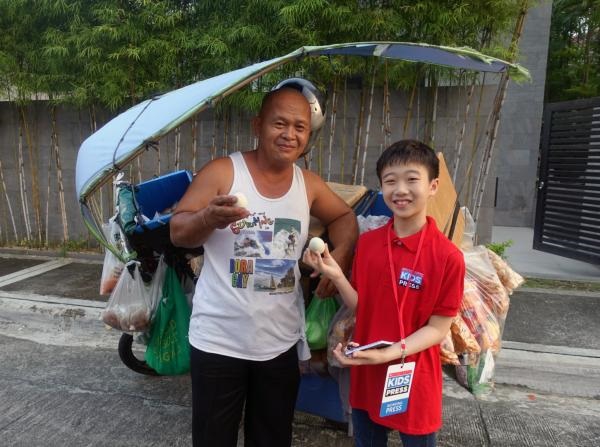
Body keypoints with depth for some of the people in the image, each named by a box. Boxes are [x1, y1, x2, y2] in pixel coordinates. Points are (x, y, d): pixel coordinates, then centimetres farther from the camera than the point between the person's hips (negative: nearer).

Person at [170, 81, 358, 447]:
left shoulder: (310, 184, 3)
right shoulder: (222, 172, -9)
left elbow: (345, 216, 18)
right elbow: (178, 232, -8)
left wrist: (341, 255, -1)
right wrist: (209, 217, -30)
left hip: (282, 342, 4)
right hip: (219, 341, -3)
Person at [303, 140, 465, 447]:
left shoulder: (448, 256, -17)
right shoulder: (366, 242, -5)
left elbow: (437, 328, -12)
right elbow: (360, 308, 1)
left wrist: (388, 355, -24)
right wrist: (336, 276, -16)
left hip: (414, 382, -3)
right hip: (366, 376, 4)